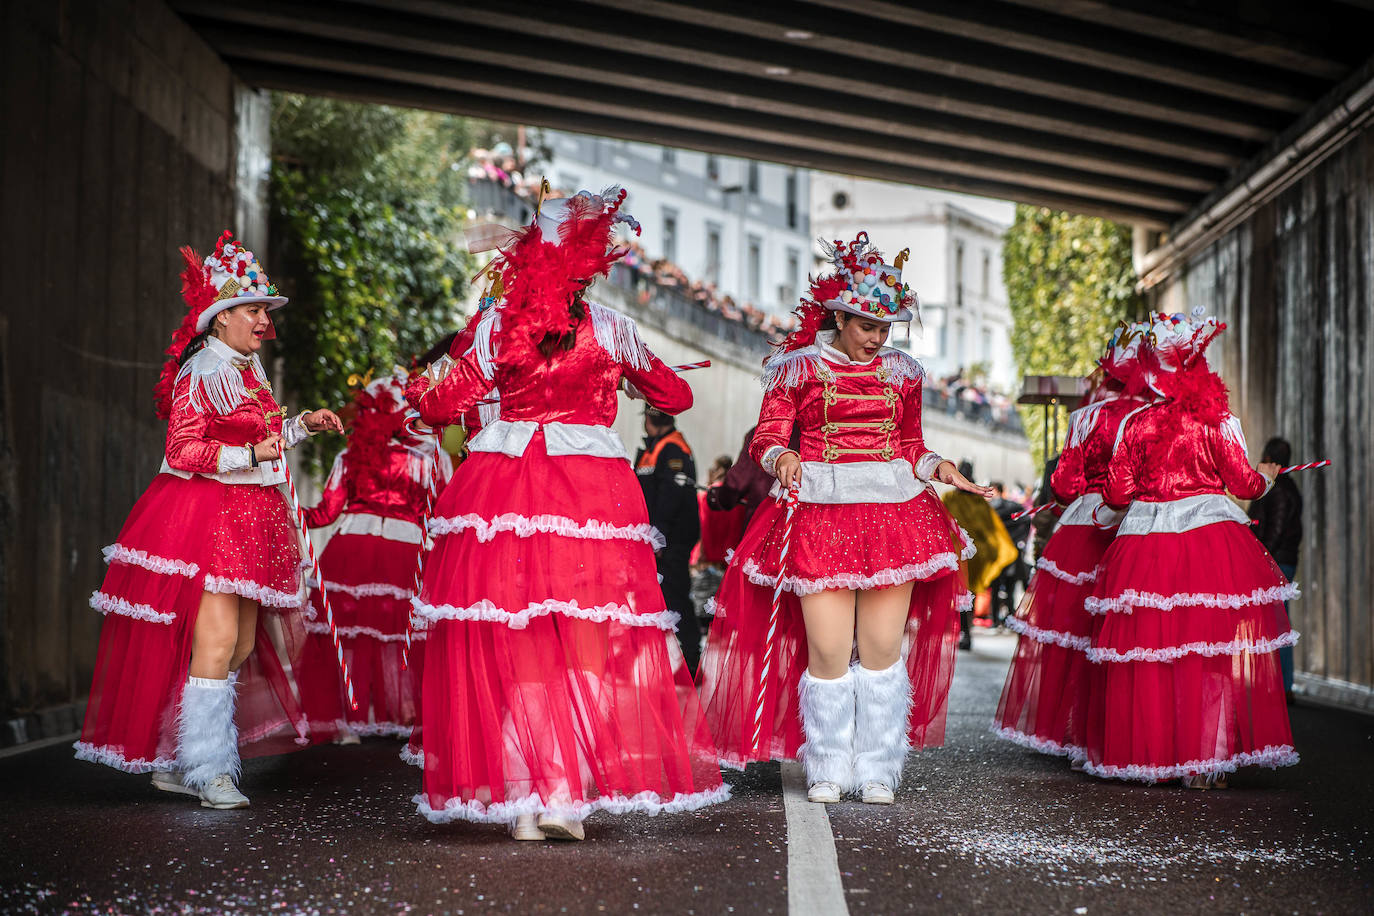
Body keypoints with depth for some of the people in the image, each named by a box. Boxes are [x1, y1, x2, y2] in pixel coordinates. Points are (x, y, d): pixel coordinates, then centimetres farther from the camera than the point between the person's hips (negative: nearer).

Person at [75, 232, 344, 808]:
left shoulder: (248, 372, 17)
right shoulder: (202, 373, -9)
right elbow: (183, 451, -16)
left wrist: (302, 425, 18)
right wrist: (251, 454, -25)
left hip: (250, 522, 9)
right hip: (206, 516, -9)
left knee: (243, 646, 7)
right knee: (216, 640, -13)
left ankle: (172, 760, 14)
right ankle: (209, 771, -6)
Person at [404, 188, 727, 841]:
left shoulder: (498, 325, 2)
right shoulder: (609, 329, 0)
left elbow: (444, 405, 9)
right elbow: (675, 398, 14)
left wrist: (414, 391, 30)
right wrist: (638, 374, 34)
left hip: (501, 487, 2)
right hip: (591, 490, -2)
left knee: (508, 645, 5)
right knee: (585, 641, 2)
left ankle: (518, 799, 5)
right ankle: (567, 796, -3)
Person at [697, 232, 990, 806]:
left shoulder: (900, 372, 13)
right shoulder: (798, 367, 4)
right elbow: (766, 438, 3)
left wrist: (941, 469, 2)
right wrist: (781, 459, -19)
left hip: (894, 513, 3)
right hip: (819, 515, -2)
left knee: (884, 646, -1)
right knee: (828, 648, -7)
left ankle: (876, 772, 11)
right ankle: (828, 770, 10)